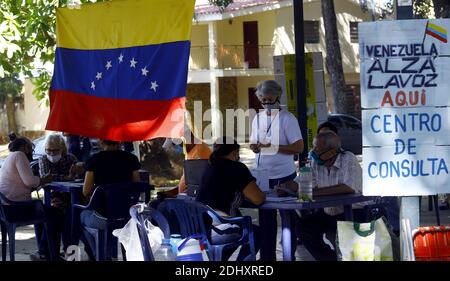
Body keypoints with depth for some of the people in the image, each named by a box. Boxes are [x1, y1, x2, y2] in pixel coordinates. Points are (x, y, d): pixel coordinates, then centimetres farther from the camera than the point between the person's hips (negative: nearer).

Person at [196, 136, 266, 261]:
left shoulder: (210, 168, 18)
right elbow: (258, 199, -5)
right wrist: (263, 195, 17)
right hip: (215, 230, -8)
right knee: (256, 233, 17)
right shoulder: (237, 168, -3)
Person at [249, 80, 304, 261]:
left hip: (284, 176, -5)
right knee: (265, 218, 11)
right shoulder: (258, 118, 10)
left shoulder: (287, 118, -8)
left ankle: (290, 256, 12)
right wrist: (254, 146, -6)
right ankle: (267, 256, 20)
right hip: (263, 176, 5)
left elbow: (299, 147, -13)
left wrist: (274, 147, -21)